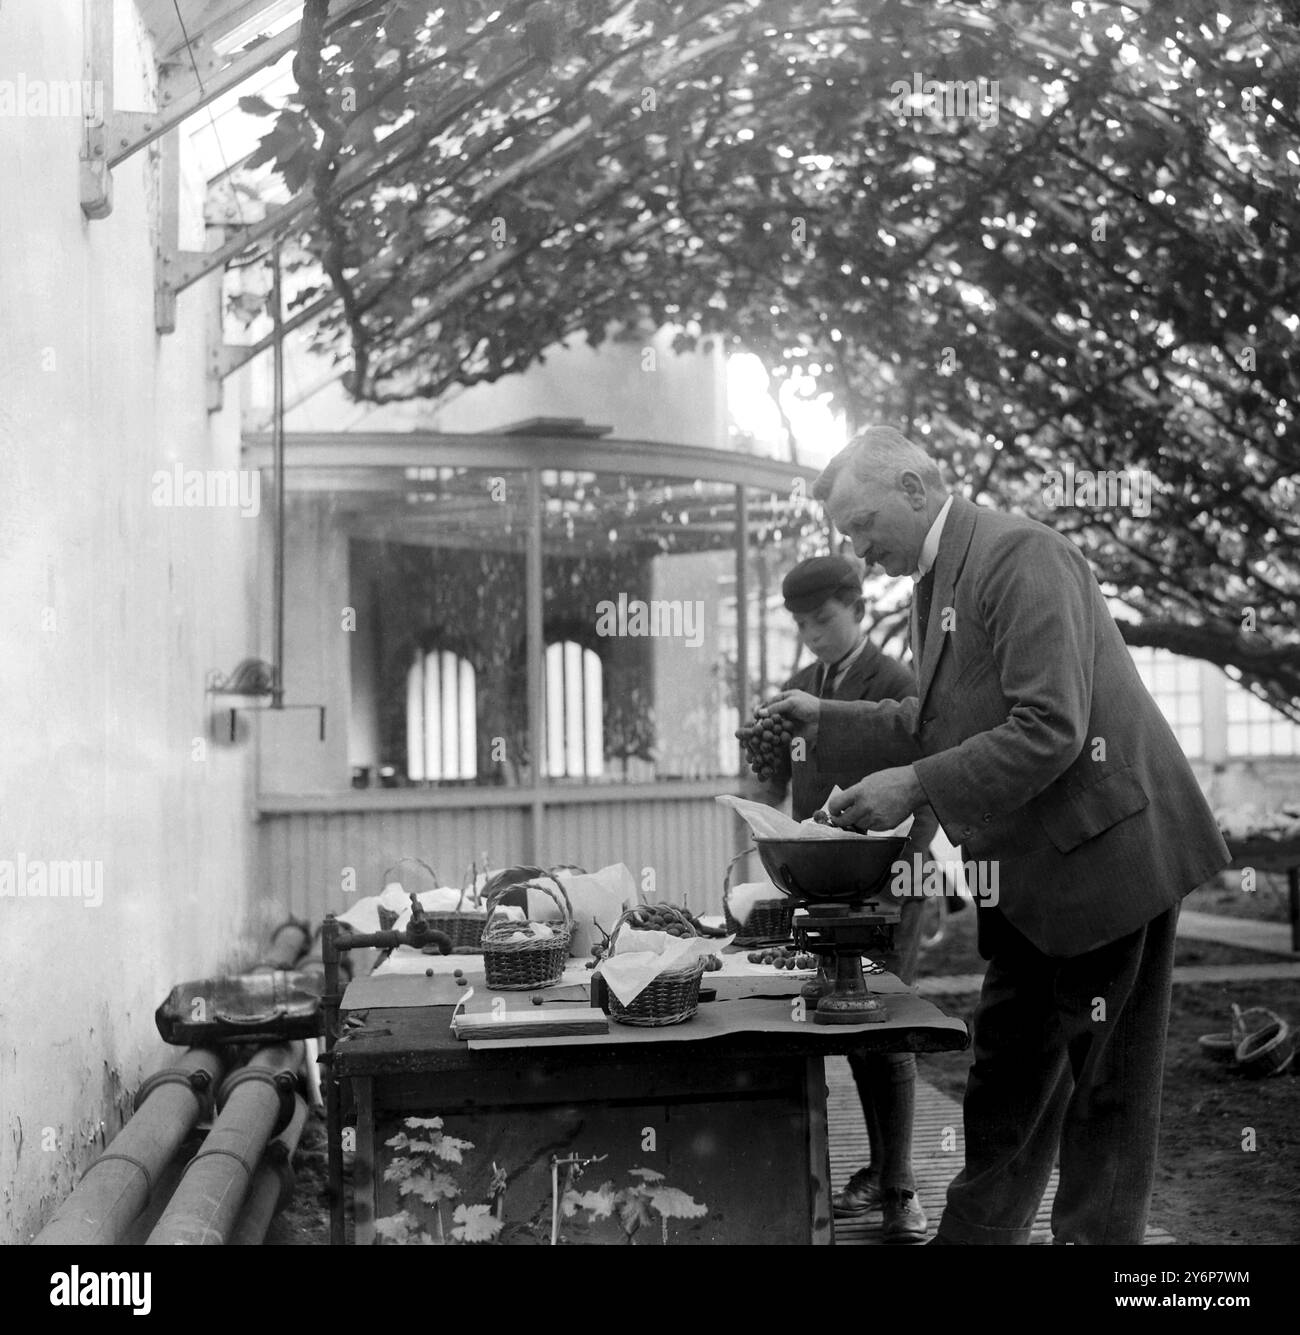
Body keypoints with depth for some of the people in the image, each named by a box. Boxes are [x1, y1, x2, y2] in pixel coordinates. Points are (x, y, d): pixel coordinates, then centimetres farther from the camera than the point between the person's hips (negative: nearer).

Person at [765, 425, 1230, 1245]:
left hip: (1102, 847, -9)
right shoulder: (941, 577, 11)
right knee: (1007, 1088, 16)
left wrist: (915, 787, -23)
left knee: (1103, 1092, 3)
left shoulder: (1019, 556, -18)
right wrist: (827, 722, 8)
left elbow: (1050, 729, -25)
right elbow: (940, 721, 18)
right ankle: (973, 1235, 26)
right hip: (1029, 871, 9)